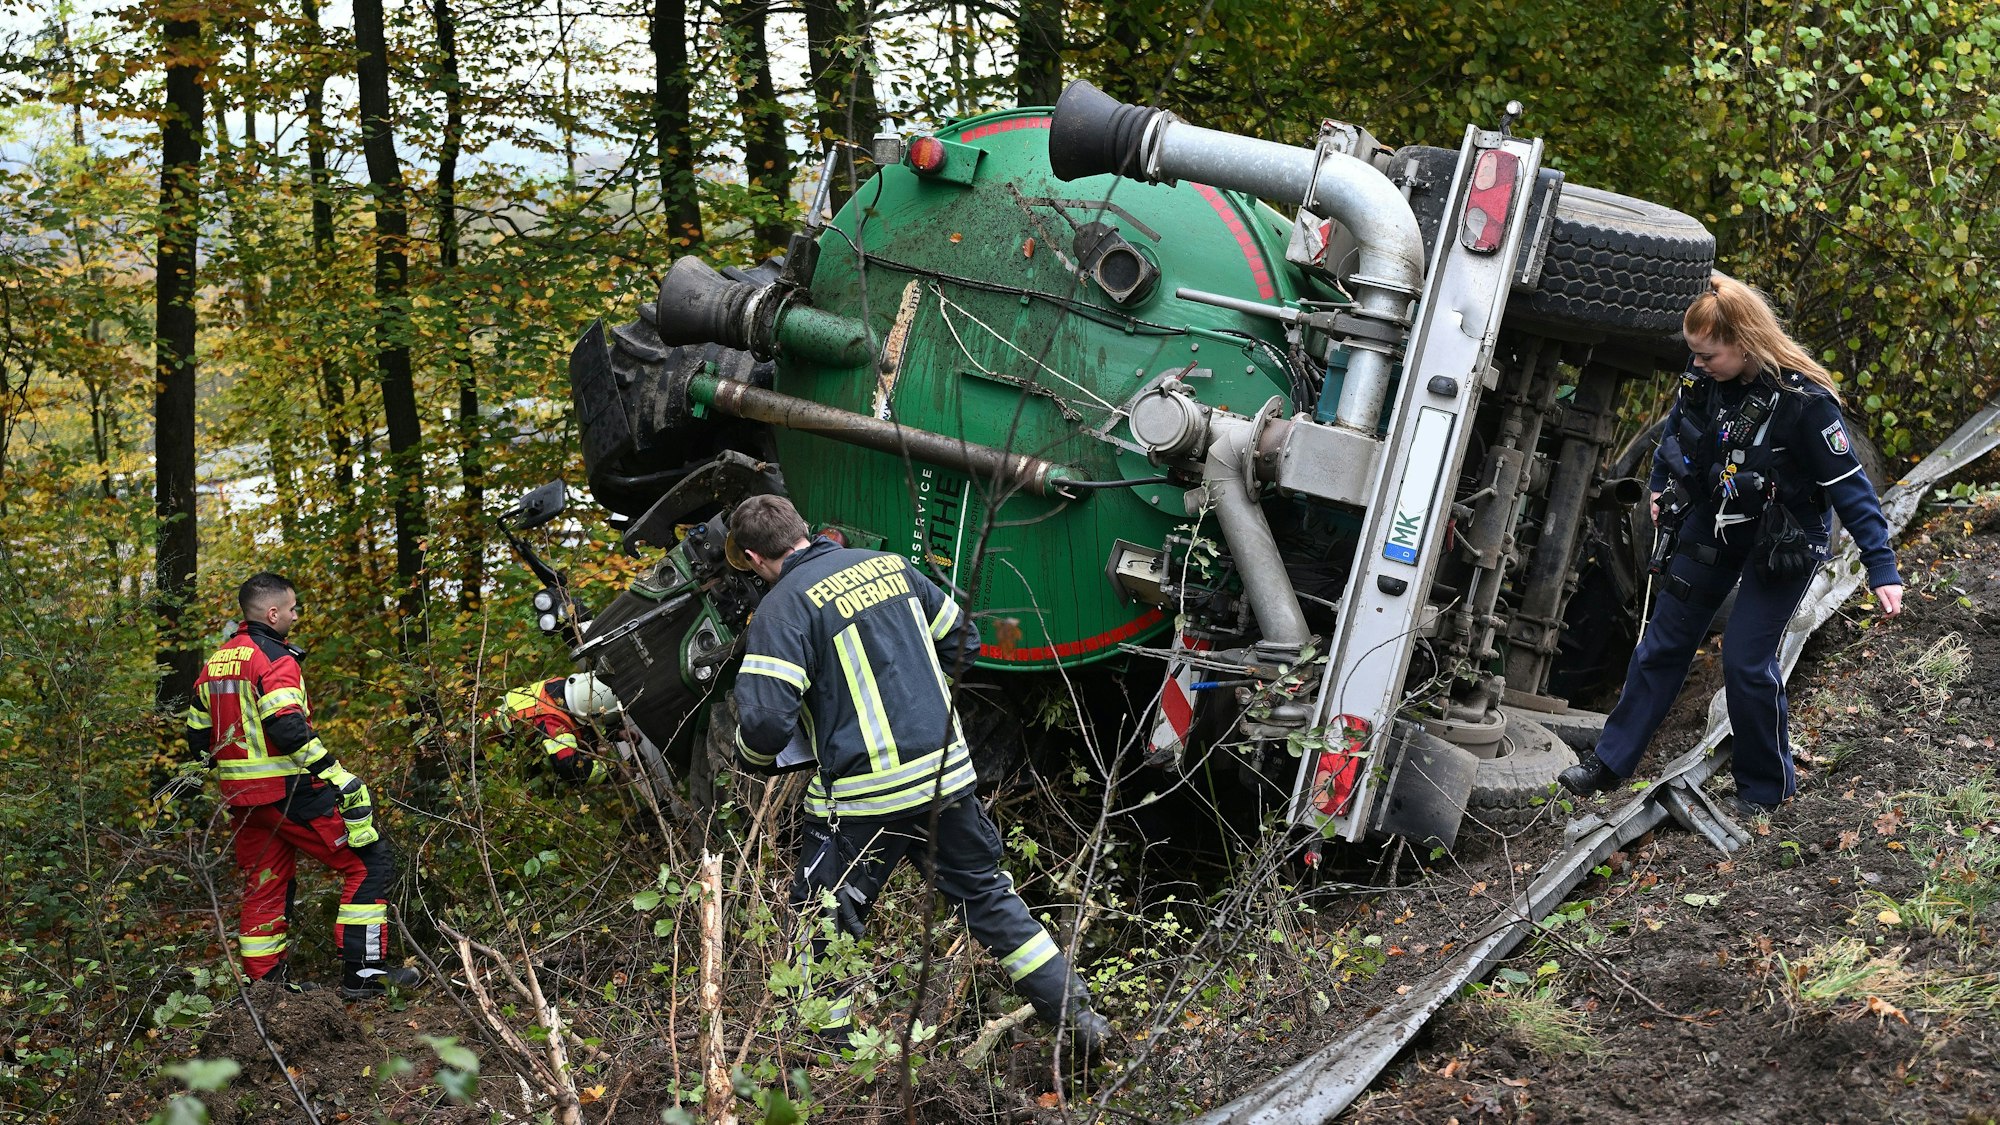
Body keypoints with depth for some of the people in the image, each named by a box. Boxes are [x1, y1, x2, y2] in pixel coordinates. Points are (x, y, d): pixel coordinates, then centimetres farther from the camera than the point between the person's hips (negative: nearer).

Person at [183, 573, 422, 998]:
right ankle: (364, 971, -6)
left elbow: (199, 739, 18)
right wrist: (340, 779, -25)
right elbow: (288, 728, -26)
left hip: (241, 798, 9)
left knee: (263, 885, 18)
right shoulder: (275, 659, -13)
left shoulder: (215, 663, 14)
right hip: (288, 790, -9)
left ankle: (266, 981, 22)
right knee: (369, 863, -3)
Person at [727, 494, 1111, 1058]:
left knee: (822, 926, 11)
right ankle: (1078, 1017, 22)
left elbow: (766, 721, -19)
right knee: (986, 893, 20)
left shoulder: (783, 607, -11)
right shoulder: (889, 565, 8)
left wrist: (753, 756, 3)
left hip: (864, 797, -6)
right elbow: (962, 638, 18)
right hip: (947, 773, 6)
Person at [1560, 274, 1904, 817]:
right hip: (1712, 526, 6)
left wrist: (1883, 570, -25)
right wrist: (1660, 488, 22)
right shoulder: (1702, 381, -12)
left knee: (1746, 660, -8)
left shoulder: (1804, 400, -29)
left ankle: (1766, 785, 14)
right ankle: (1611, 761, 21)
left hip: (1782, 543, -6)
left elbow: (1850, 486, -24)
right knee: (1663, 643, 10)